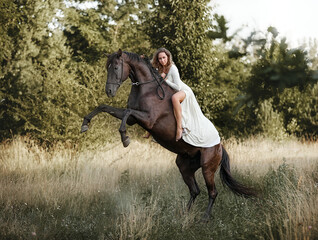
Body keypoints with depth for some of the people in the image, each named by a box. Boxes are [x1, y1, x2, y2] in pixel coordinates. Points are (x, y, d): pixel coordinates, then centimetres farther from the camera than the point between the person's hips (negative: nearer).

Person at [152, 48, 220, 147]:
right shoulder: (159, 69, -1)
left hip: (184, 91, -9)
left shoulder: (173, 68, -23)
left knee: (174, 97, -39)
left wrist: (165, 80, -23)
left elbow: (177, 87, -25)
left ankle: (179, 127, -41)